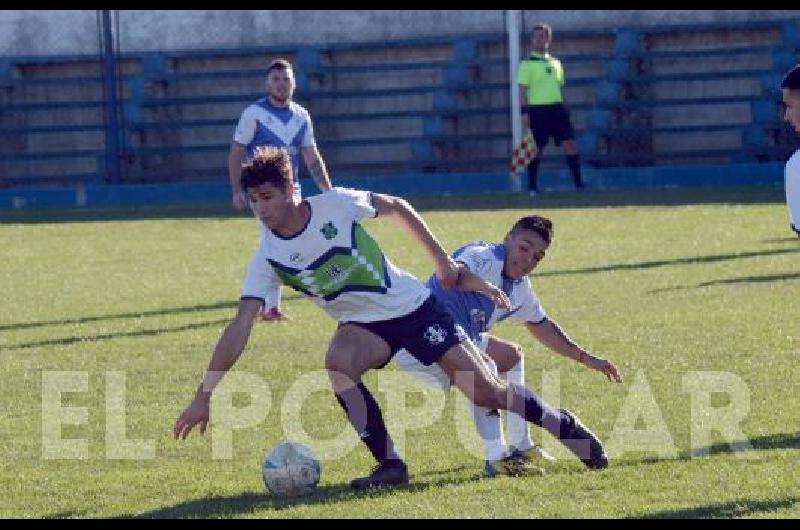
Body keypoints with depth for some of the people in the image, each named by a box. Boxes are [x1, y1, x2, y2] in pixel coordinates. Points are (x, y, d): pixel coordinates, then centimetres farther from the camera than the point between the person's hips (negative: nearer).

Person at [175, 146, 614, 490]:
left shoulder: (334, 205, -19)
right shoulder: (268, 258, -14)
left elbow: (396, 208, 0)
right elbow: (240, 327, -17)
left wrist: (443, 263, 2)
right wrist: (204, 395, -24)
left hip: (413, 305, -1)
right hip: (364, 326, 1)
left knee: (486, 391, -5)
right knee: (338, 361, -34)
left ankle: (567, 428, 22)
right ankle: (390, 465, -23)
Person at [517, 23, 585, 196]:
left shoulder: (555, 63, 15)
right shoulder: (527, 64, -1)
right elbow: (522, 90, -6)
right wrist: (524, 112, -14)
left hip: (557, 108, 5)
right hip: (537, 109, -5)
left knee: (570, 143, -5)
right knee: (536, 149, -1)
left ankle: (578, 182, -5)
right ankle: (532, 187, 9)